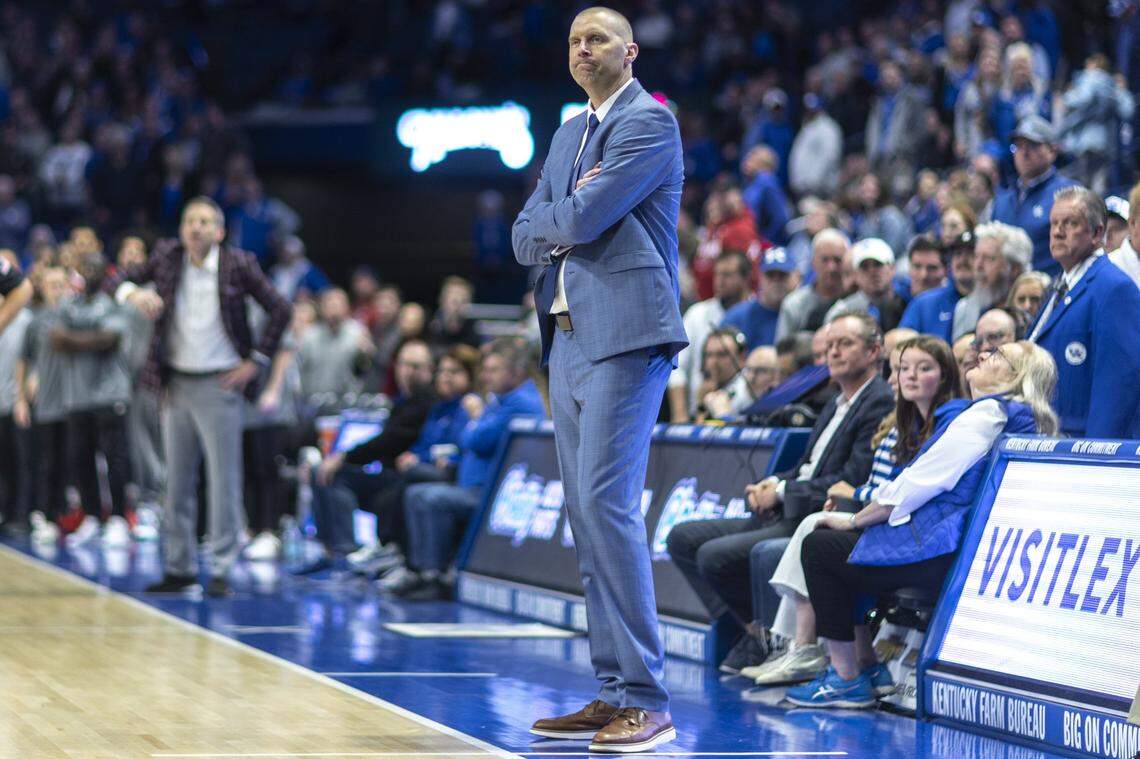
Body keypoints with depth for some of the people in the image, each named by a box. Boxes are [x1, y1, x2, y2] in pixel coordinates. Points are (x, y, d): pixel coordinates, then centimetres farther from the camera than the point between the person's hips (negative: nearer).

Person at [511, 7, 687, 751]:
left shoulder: (650, 123, -6)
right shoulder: (569, 135, 21)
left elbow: (584, 218, -16)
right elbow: (528, 237, 16)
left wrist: (556, 217, 5)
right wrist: (567, 222, -2)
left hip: (625, 335, -9)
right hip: (569, 335, 9)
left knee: (608, 503, -16)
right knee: (586, 513, 7)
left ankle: (647, 701, -15)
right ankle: (615, 692, 11)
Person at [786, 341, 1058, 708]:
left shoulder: (988, 414, -14)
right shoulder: (1015, 417, 18)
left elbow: (918, 484, -15)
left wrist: (854, 520, -3)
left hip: (941, 554, -11)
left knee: (820, 547, -1)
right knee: (834, 539, 20)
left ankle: (847, 680, 0)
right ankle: (867, 663, 18)